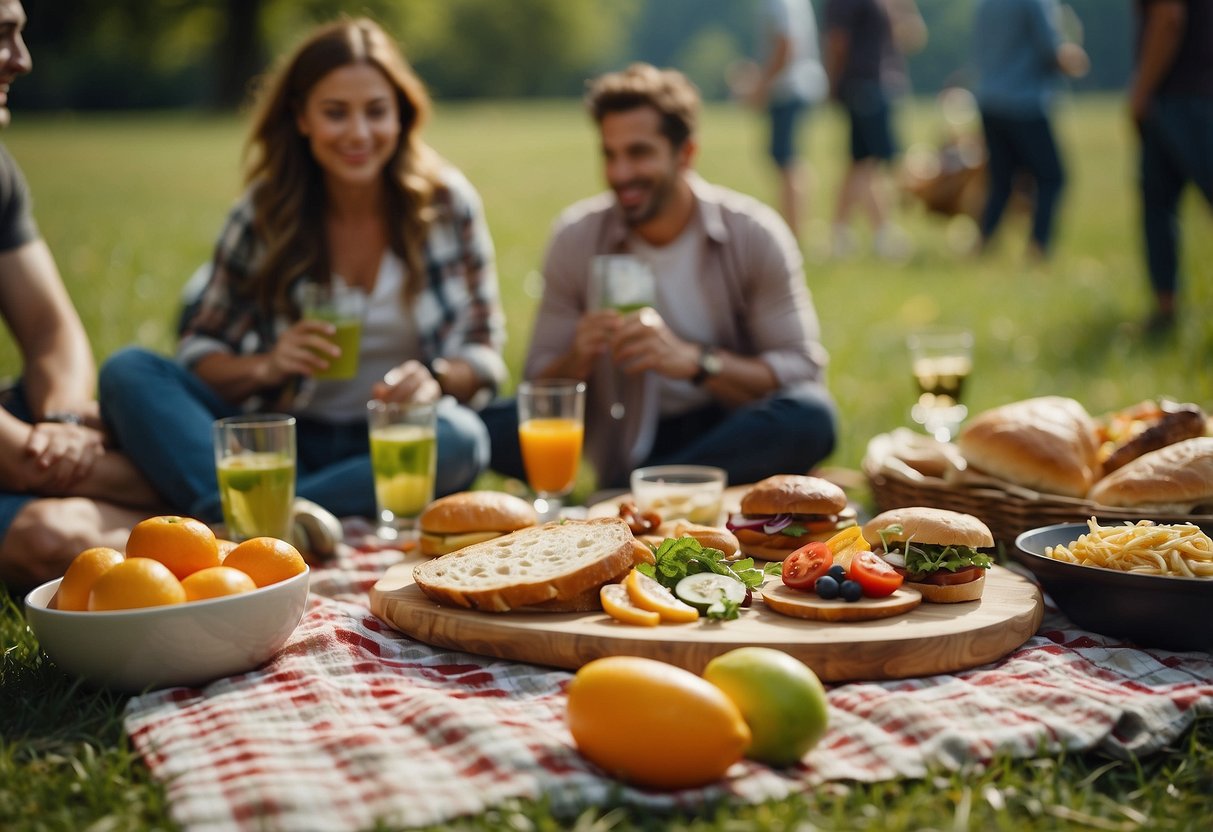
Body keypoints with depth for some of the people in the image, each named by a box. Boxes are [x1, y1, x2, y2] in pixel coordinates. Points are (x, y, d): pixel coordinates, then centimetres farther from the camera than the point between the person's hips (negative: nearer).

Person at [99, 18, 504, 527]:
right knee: (129, 371, -18)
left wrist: (437, 379, -21)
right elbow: (199, 353, 2)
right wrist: (264, 366, -19)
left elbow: (484, 351, 1)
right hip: (280, 439, 1)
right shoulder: (264, 213, 0)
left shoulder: (447, 203, -1)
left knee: (460, 438, -34)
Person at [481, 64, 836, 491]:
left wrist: (692, 360, -27)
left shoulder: (753, 235, -8)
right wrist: (577, 359, -23)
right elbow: (540, 385, 1)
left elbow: (804, 373, -13)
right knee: (489, 426, -22)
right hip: (626, 438, 1)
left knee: (810, 417, -34)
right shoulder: (576, 238, -4)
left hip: (731, 434, 0)